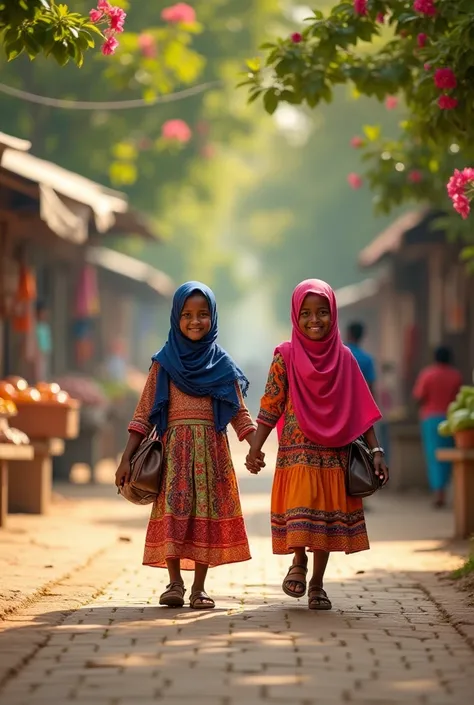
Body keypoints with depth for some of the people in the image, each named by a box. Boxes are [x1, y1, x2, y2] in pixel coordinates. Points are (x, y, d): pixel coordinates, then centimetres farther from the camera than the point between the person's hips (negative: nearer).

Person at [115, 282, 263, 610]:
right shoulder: (164, 362, 6)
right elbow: (145, 413, 4)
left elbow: (239, 412, 9)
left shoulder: (222, 364, 9)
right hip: (175, 447, -1)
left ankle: (199, 586, 5)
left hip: (212, 448, 1)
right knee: (174, 510, -9)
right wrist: (127, 458, -1)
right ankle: (175, 583, -2)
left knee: (207, 511, -1)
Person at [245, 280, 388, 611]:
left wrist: (376, 450, 1)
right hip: (297, 450, -2)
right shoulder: (286, 356, -1)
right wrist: (256, 447, -12)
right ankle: (299, 562, 10)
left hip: (335, 454, 2)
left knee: (328, 514, 5)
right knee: (300, 506, -14)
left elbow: (360, 410, 6)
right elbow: (271, 406, -2)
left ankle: (317, 583, 16)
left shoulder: (344, 358, 5)